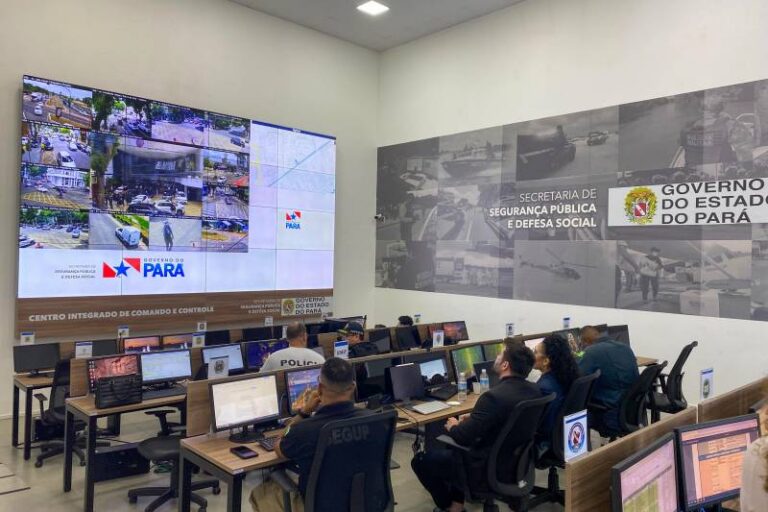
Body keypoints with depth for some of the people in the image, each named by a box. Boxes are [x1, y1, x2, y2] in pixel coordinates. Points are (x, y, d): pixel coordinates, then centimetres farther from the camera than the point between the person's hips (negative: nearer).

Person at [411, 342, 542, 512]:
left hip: (489, 471, -8)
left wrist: (453, 427, -1)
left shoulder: (493, 396, -30)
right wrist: (474, 418, 9)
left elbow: (464, 437, -22)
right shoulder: (534, 390, -5)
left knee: (421, 459, 8)